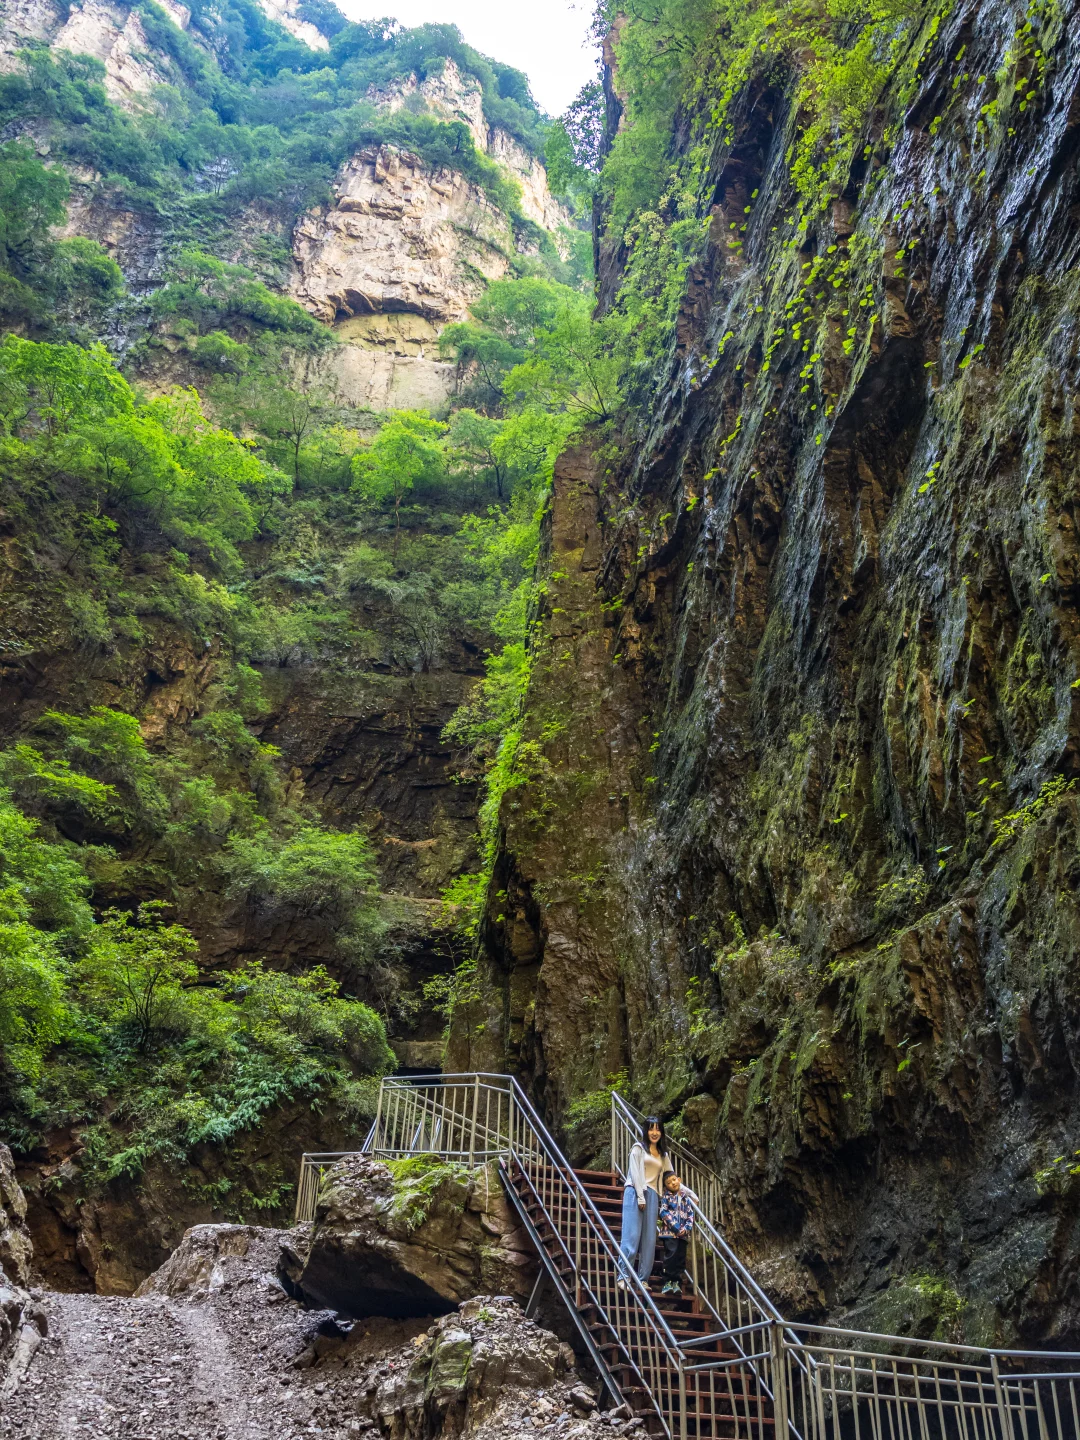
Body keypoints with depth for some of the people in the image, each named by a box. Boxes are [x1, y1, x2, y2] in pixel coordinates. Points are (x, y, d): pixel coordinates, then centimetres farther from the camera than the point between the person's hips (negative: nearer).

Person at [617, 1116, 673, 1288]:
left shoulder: (663, 1154, 20)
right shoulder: (639, 1148, 5)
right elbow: (635, 1173, -4)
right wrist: (640, 1196, -13)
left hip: (652, 1196, 5)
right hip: (635, 1193, -5)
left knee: (649, 1238, 1)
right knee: (632, 1235, -12)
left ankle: (642, 1278, 4)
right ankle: (624, 1276, -13)